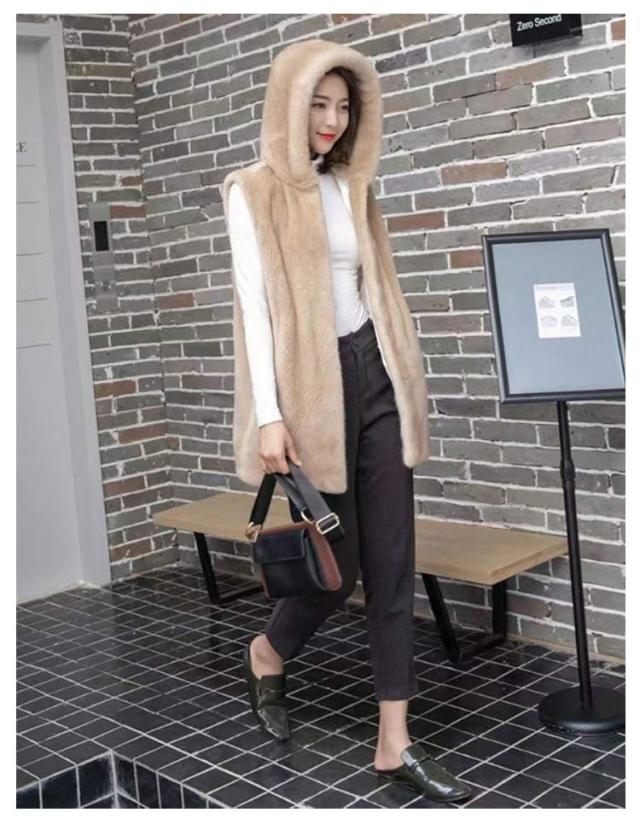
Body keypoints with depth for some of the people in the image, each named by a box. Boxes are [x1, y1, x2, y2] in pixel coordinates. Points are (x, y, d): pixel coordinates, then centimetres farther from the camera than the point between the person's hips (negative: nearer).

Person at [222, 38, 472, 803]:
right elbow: (254, 302, -10)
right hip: (313, 387, -5)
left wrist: (402, 380, 13)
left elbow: (373, 286, 15)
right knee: (338, 564, 3)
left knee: (392, 562, 2)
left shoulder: (351, 186, 14)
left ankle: (395, 741, 10)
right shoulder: (252, 190, -3)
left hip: (374, 377, 5)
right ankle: (267, 654, 36)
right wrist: (269, 415, -16)